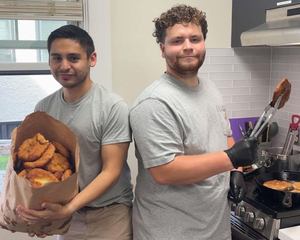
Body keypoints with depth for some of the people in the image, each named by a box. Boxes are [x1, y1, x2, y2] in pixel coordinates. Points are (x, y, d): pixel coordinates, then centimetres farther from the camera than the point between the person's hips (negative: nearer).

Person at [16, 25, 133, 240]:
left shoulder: (113, 107, -16)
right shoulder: (43, 108, -2)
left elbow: (111, 172, -17)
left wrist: (68, 209, -27)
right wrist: (40, 213, -10)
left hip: (109, 214, -4)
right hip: (66, 214, 4)